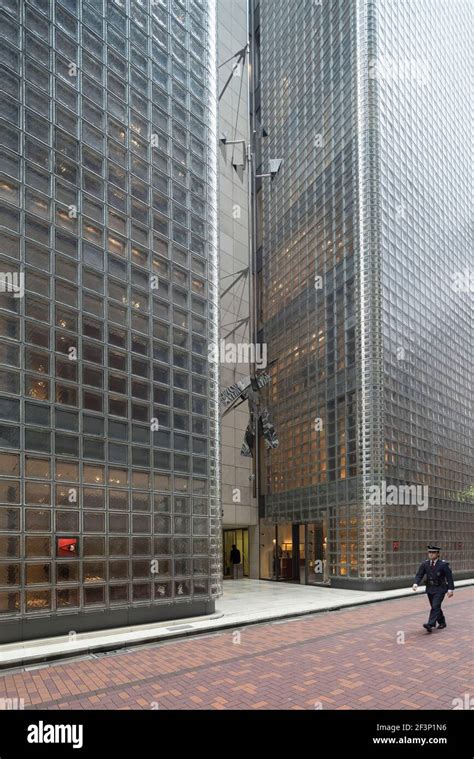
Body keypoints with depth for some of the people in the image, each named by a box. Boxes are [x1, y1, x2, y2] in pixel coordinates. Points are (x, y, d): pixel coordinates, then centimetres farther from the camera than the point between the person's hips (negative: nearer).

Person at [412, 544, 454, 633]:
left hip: (440, 589, -5)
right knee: (435, 607, 15)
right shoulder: (425, 564, -3)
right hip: (430, 589, 5)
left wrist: (450, 589, -12)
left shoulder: (443, 564, -13)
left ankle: (430, 625, -22)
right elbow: (419, 575, -5)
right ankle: (442, 623, 35)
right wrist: (416, 583, -22)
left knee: (435, 607, -15)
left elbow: (449, 577, -9)